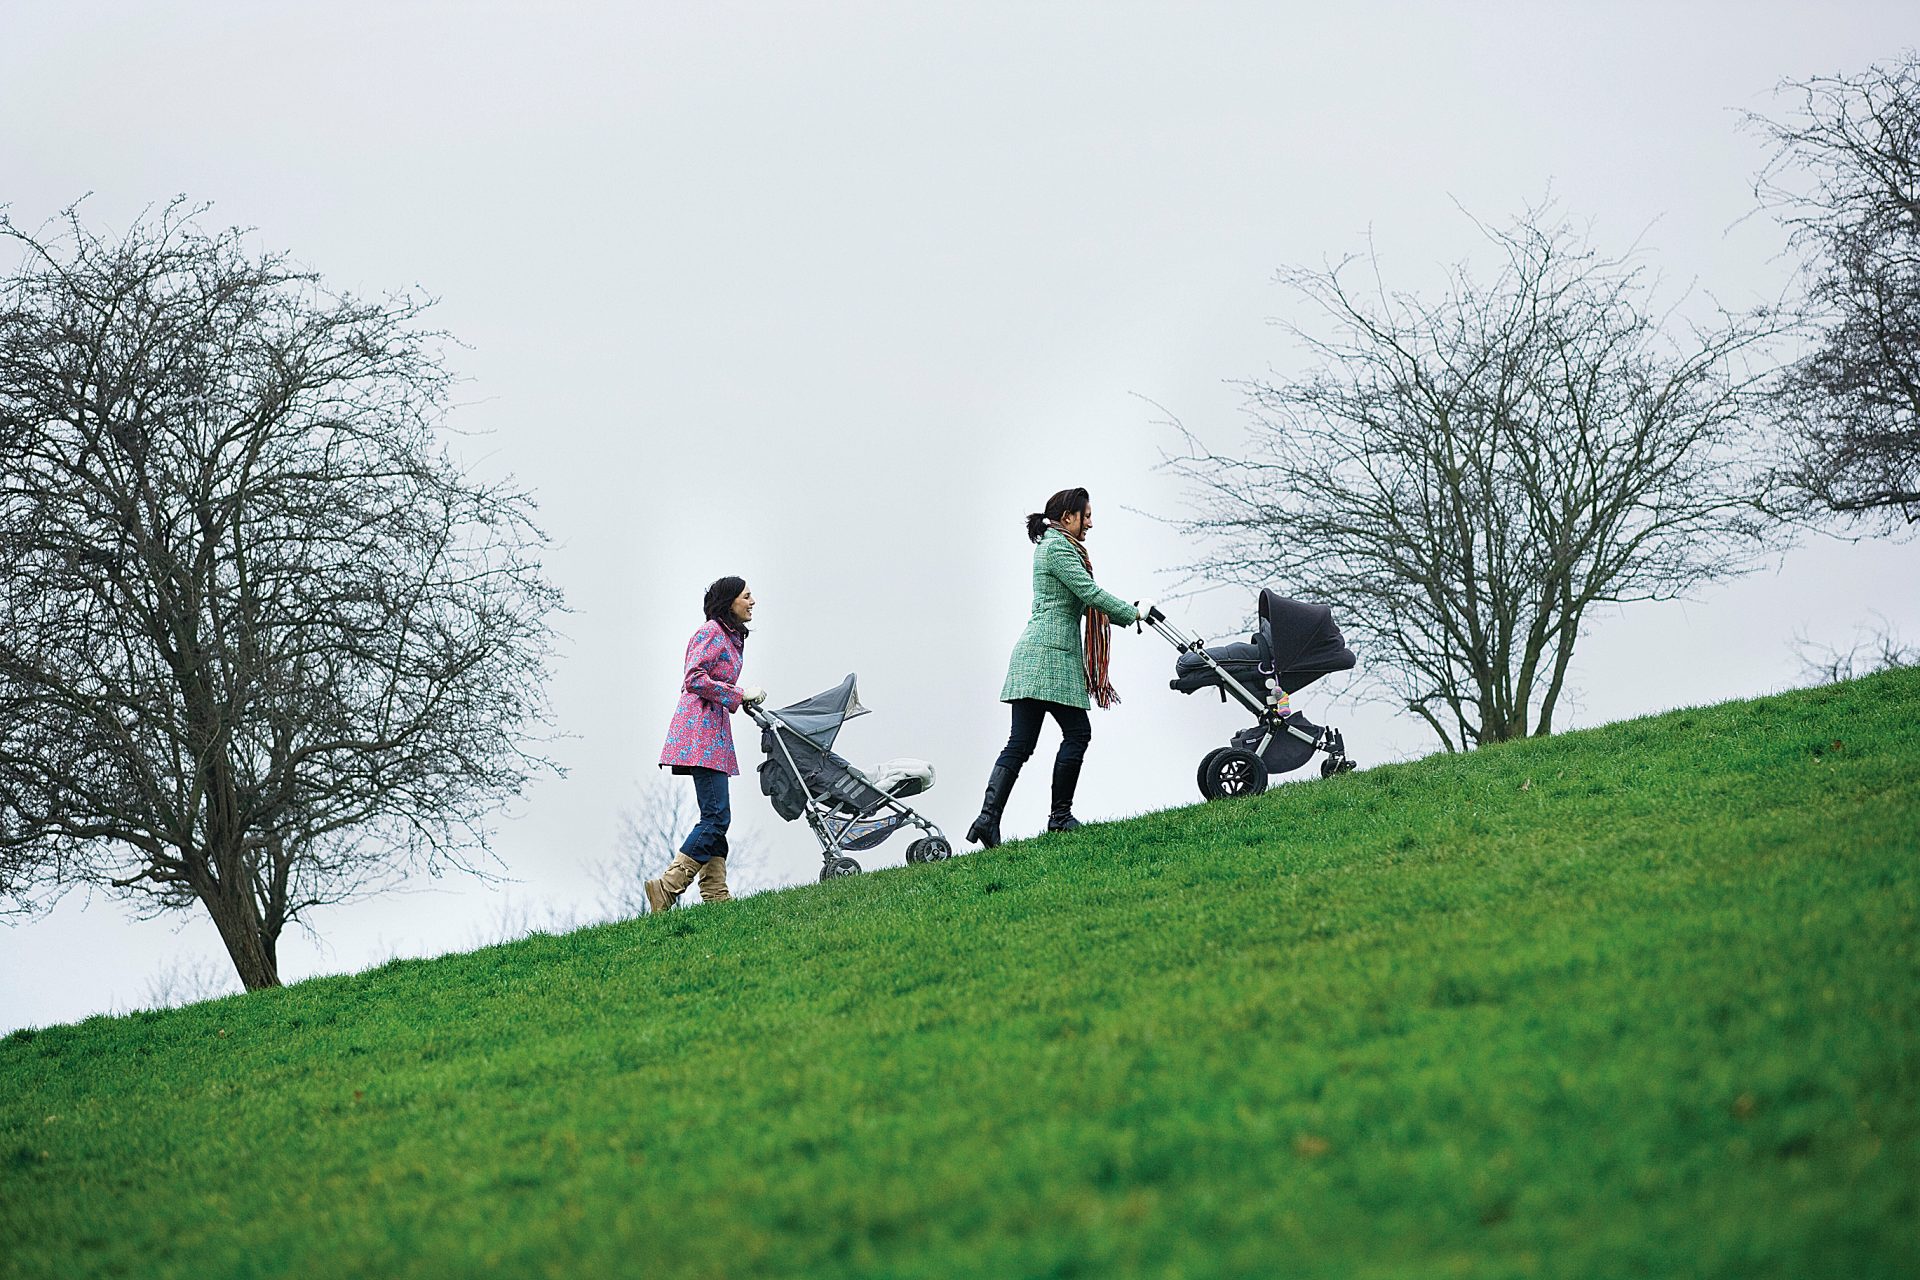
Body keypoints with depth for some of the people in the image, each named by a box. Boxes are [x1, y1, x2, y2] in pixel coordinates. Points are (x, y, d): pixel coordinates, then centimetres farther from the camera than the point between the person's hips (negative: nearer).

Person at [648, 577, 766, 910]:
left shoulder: (730, 636, 21)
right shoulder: (711, 632, -8)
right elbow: (695, 680, -17)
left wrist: (746, 697, 10)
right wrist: (739, 694, -14)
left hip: (715, 732, 10)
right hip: (701, 730, -10)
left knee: (716, 817, 6)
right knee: (717, 817, -14)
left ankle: (715, 895, 5)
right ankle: (667, 889, -14)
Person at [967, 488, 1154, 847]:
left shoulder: (1051, 545, 25)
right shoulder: (1058, 547, -7)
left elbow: (1080, 602, 27)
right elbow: (1089, 593, -14)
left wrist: (1125, 612, 22)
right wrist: (1133, 613, -3)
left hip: (1033, 654, 10)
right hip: (1051, 654, -10)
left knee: (1020, 743, 2)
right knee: (1077, 732, -2)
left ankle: (988, 817, -9)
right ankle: (1060, 816, 2)